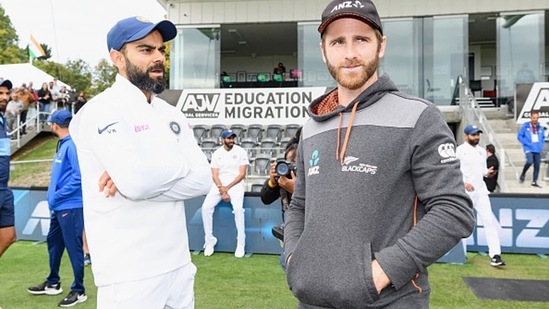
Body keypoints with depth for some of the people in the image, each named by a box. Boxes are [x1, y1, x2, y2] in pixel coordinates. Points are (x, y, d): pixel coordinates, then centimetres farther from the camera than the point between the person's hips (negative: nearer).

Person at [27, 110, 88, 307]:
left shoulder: (72, 145, -16)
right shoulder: (62, 144, 14)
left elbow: (79, 176, -22)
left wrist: (57, 195, -17)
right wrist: (53, 196, 12)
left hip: (70, 206, -10)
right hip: (59, 206, 10)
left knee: (73, 247, -2)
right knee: (53, 243, 19)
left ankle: (79, 291, 10)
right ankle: (53, 283, 35)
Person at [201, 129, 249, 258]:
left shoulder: (241, 152, 0)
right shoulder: (216, 154, 7)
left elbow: (242, 174, -5)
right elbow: (215, 175, 1)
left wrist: (227, 188, -12)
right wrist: (222, 191, -16)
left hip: (235, 184, -3)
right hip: (219, 185, 3)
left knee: (238, 208, -30)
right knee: (206, 207, -19)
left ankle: (241, 243, -16)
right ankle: (209, 240, -2)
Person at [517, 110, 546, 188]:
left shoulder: (540, 127, 8)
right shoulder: (525, 126, -3)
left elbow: (543, 138, 20)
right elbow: (519, 136, -2)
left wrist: (541, 145, 5)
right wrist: (527, 143, -11)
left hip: (537, 150, 4)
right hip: (528, 149, -4)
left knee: (537, 166, 5)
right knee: (530, 161, -25)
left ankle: (534, 182, 18)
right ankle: (523, 174, 3)